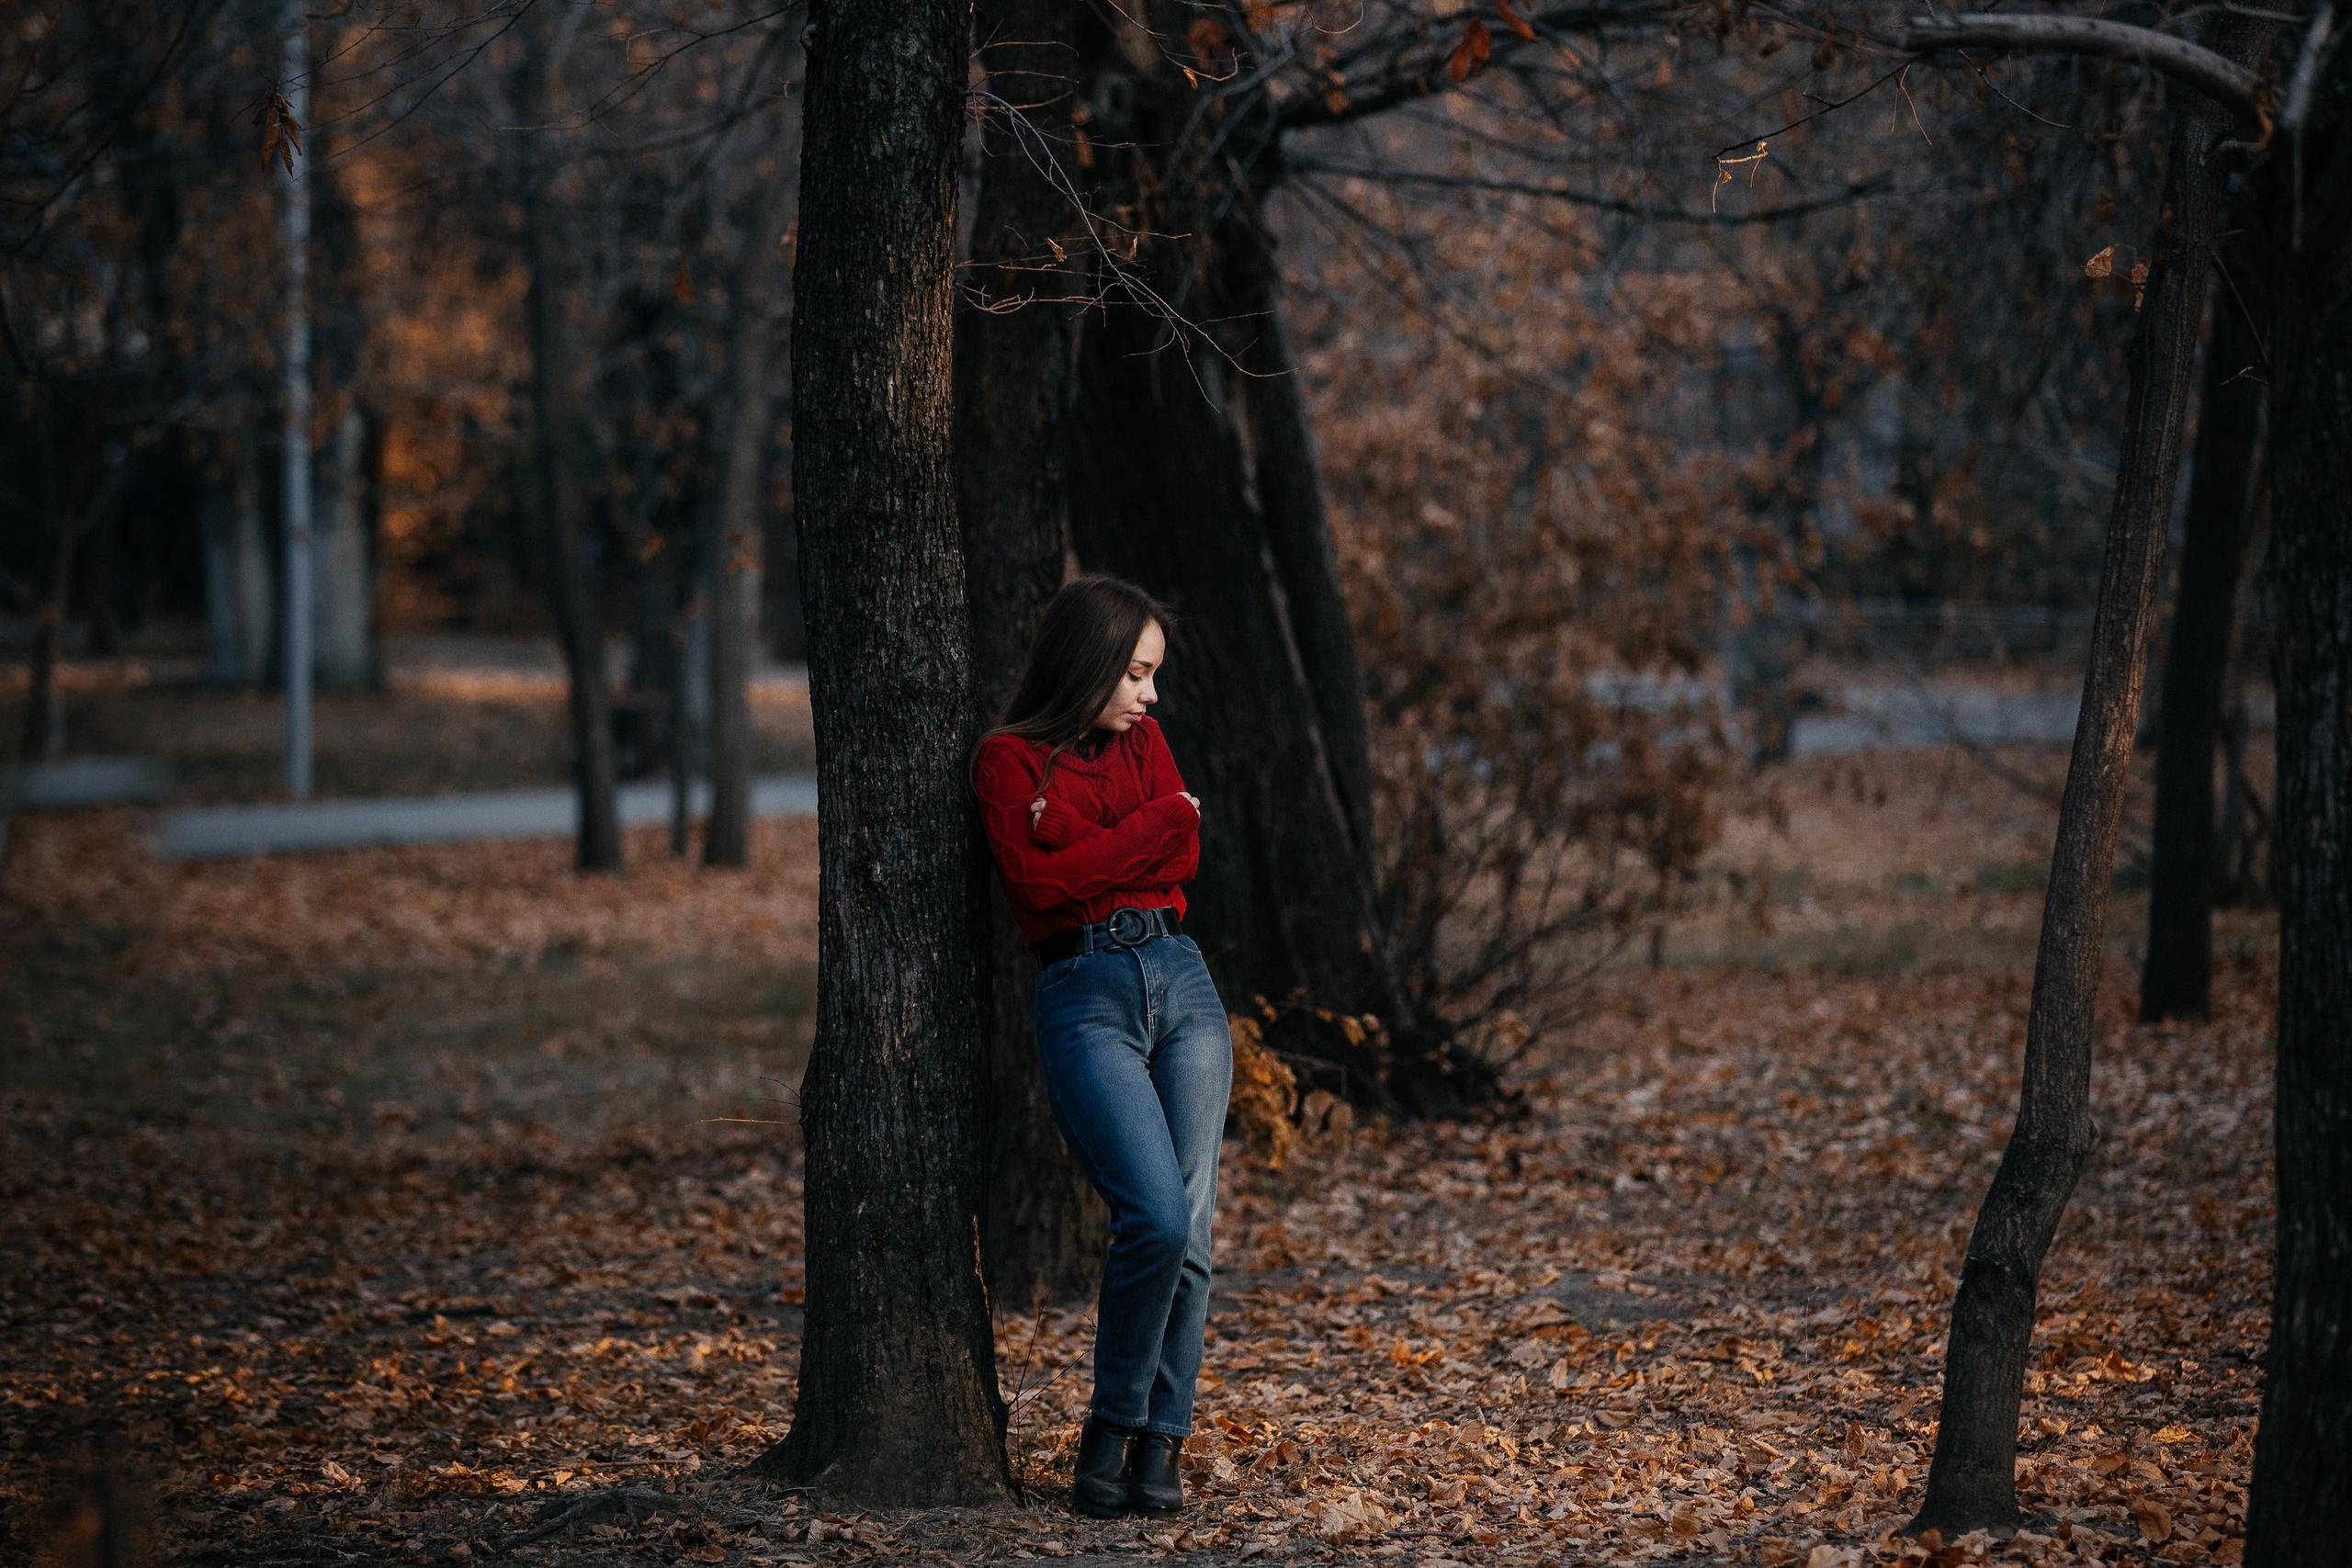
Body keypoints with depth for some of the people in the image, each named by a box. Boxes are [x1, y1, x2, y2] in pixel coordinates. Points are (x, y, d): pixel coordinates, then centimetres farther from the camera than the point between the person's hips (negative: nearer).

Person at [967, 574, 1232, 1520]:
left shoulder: (1143, 744, 17)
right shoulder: (1009, 759, 3)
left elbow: (1182, 858, 4)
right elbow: (1039, 882, -10)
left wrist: (1085, 860, -7)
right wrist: (1153, 824, -3)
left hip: (1180, 981, 5)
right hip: (1083, 999, -5)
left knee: (1188, 1231, -2)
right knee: (1158, 1218, -19)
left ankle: (1161, 1445, 6)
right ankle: (1112, 1431, -3)